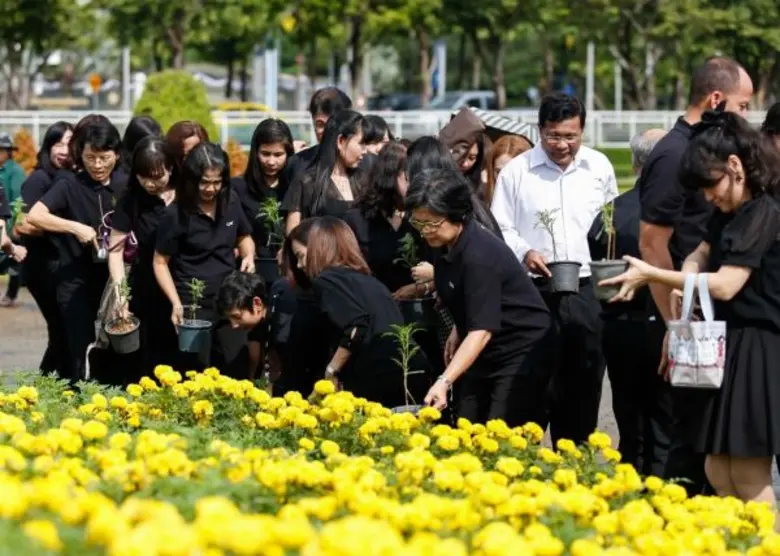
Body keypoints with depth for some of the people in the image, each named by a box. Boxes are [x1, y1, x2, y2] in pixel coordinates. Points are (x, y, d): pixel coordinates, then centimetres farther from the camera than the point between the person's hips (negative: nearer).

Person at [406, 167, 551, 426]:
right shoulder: (448, 247, 0)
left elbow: (482, 330, -34)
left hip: (522, 353, -9)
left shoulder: (480, 255, -26)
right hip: (487, 355, 9)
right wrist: (457, 332, 11)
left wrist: (444, 382, -42)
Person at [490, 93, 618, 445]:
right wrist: (524, 252, -15)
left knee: (584, 382, 7)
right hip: (533, 292, -2)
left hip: (584, 290, 2)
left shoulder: (599, 167, 7)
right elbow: (499, 228, 2)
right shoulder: (516, 171, -1)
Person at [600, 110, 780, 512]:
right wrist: (683, 284, 0)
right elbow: (701, 255, 25)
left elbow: (725, 285, -23)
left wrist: (651, 275, -18)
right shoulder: (730, 211, 12)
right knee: (718, 474, 9)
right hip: (729, 346, 10)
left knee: (748, 479, -5)